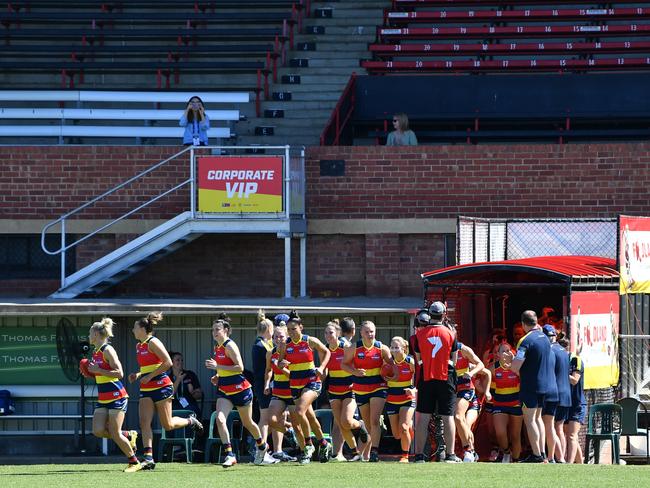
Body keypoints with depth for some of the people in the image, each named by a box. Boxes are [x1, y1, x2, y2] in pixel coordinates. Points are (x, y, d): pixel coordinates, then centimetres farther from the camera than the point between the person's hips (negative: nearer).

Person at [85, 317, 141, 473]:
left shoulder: (107, 350, -13)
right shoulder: (95, 353, 13)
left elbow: (119, 373, -20)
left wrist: (98, 370, -20)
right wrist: (90, 372, 6)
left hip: (116, 397, -8)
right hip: (103, 399, 8)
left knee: (115, 433, -9)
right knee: (98, 430, -6)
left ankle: (134, 462, 5)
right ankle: (128, 436, 15)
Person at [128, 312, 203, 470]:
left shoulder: (153, 342, -12)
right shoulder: (139, 346, 14)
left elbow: (168, 363, -19)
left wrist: (149, 376, -18)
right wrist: (138, 375, 7)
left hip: (161, 386, -8)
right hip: (146, 390, 8)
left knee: (168, 425, 0)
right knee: (144, 422, -8)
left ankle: (191, 421, 28)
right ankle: (148, 458, -13)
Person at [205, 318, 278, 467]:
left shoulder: (230, 346, -16)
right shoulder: (217, 347, 9)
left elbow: (240, 367, -23)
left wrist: (217, 366, -25)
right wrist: (217, 376, 5)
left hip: (240, 389, -7)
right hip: (224, 391, 7)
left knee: (247, 423, 12)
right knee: (220, 419, -17)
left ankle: (262, 447, 39)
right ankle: (229, 455, -19)